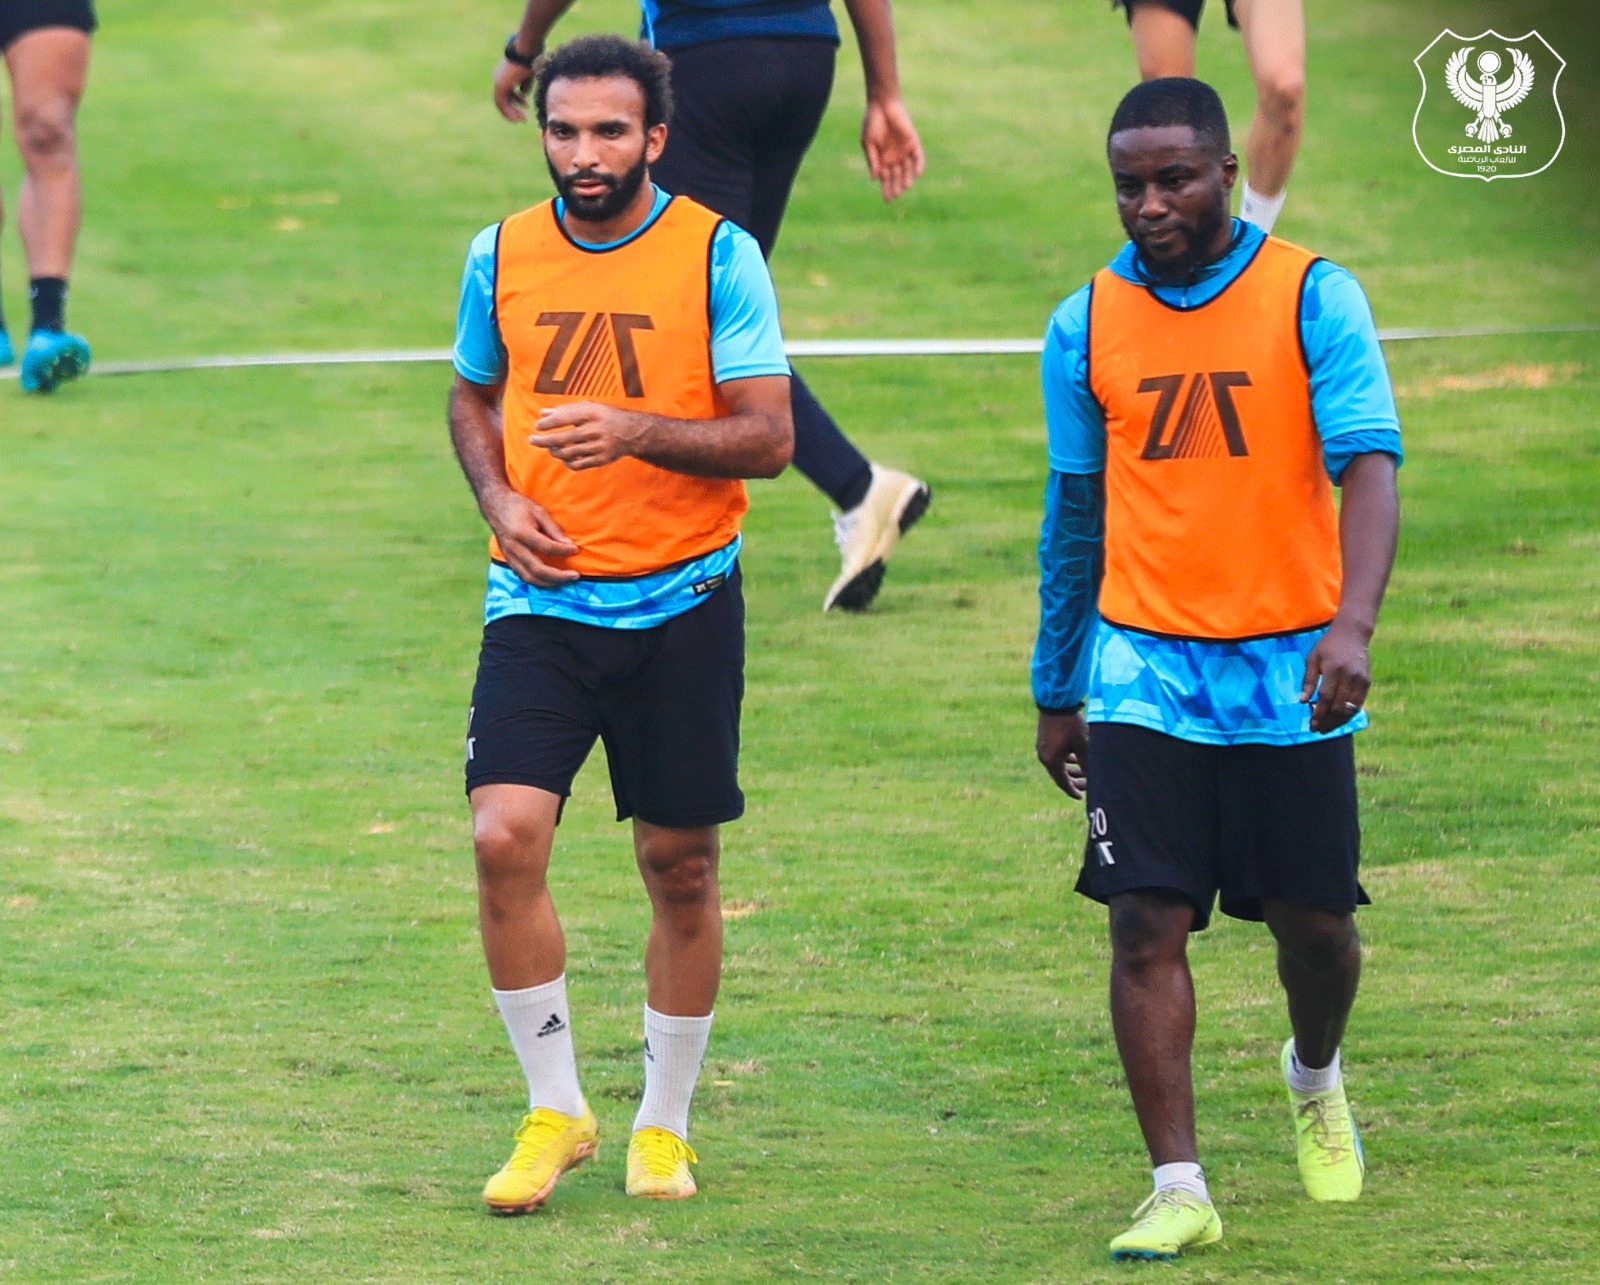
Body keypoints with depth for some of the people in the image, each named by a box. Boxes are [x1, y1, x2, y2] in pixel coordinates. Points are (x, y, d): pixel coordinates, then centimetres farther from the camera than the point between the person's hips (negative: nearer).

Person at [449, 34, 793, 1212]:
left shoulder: (717, 256, -6)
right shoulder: (502, 258, 3)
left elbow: (768, 438, -8)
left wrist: (637, 432, -24)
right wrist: (499, 499, 0)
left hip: (680, 603, -1)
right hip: (540, 600, 2)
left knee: (680, 866, 6)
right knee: (505, 836, -14)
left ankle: (664, 1124, 23)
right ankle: (554, 1111, 1)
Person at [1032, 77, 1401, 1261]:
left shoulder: (1312, 297, -6)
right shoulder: (1088, 325, 3)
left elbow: (1369, 465, -15)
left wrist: (1353, 624, -32)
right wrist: (1056, 694, 16)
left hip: (1290, 672, -1)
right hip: (1144, 670, 1)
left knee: (1314, 920, 8)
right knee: (1148, 925, -9)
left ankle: (1315, 1078, 40)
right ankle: (1179, 1189, -6)